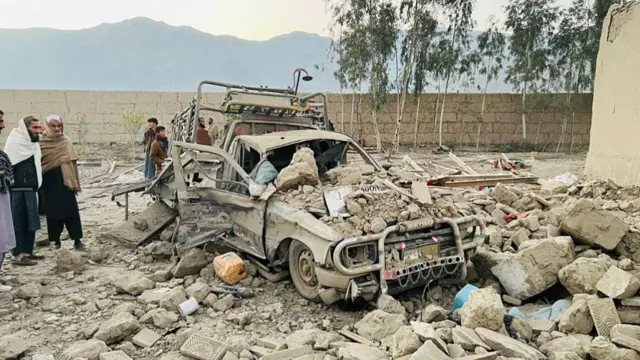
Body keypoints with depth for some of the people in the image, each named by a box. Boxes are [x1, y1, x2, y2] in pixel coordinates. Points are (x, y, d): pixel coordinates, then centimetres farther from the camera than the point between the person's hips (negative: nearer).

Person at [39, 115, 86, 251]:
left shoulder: (66, 142, 1)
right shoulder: (41, 143, 1)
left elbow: (72, 162, 0)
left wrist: (74, 182, -4)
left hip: (64, 180, -1)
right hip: (48, 182, 1)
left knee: (71, 210, -2)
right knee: (53, 211, 7)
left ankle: (77, 240, 3)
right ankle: (56, 240, 19)